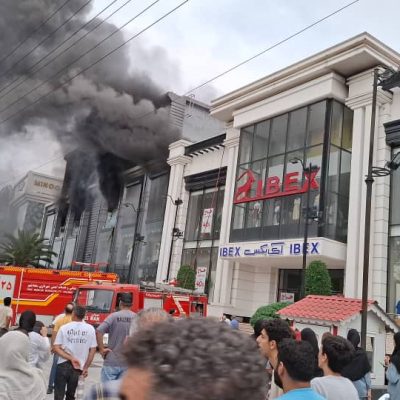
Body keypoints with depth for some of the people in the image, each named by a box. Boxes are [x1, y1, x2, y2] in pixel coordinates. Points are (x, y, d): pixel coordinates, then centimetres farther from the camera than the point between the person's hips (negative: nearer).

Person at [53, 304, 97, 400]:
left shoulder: (64, 327, -4)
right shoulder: (90, 329, -2)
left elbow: (56, 348, -10)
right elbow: (93, 350, -1)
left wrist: (70, 358, -12)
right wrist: (86, 367, 4)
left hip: (63, 365, -2)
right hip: (78, 367, 2)